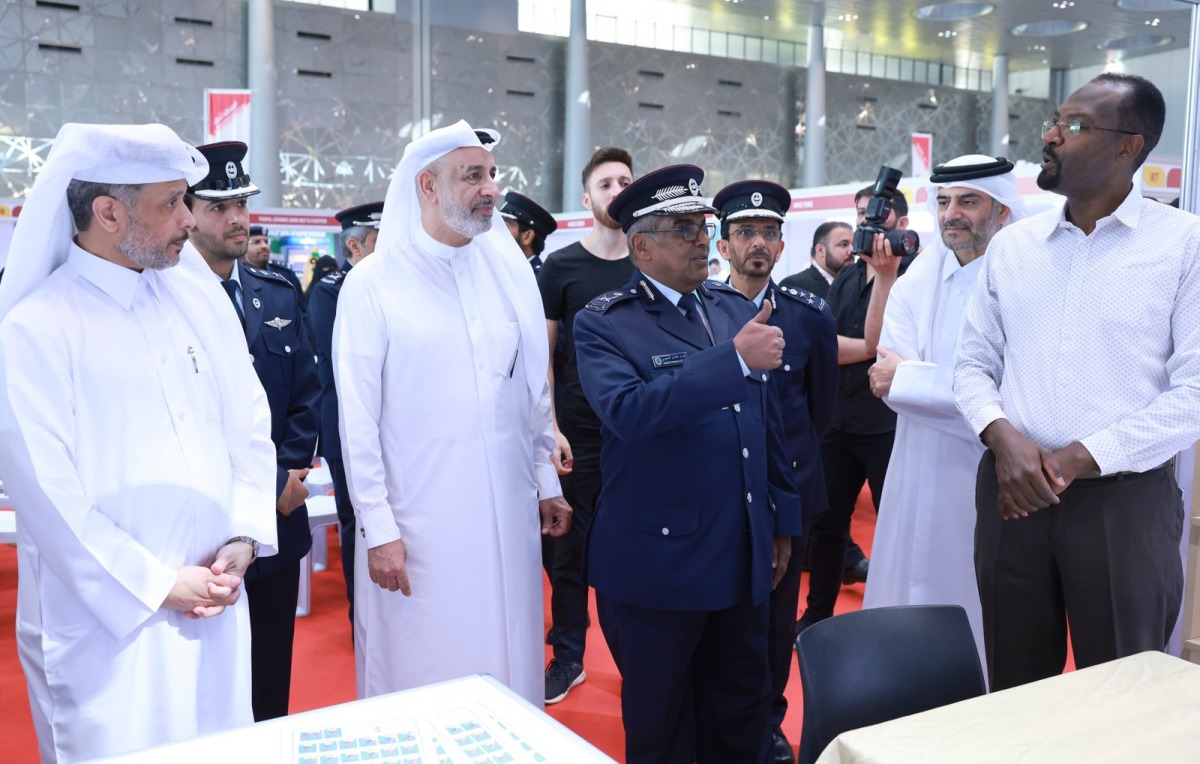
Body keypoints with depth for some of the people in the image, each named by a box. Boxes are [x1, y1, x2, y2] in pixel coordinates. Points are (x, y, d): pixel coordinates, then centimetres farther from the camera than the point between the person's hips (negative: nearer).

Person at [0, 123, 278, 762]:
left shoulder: (199, 293, 5)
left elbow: (249, 422, 7)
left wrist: (242, 539, -3)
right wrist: (159, 585, -12)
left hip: (217, 606, 5)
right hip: (107, 621, -5)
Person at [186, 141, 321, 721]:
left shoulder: (278, 295, 9)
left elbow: (306, 395, 9)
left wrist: (288, 473, -5)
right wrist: (266, 485, -13)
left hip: (280, 519, 5)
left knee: (272, 674, 17)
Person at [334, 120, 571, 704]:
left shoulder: (509, 269, 6)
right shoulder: (372, 284, -7)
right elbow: (357, 419, -7)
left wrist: (546, 483, 12)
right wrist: (378, 529, -9)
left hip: (509, 516, 4)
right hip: (417, 525, -4)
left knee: (509, 664, 15)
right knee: (422, 680, 9)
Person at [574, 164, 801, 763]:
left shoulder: (735, 308, 8)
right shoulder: (603, 325, -9)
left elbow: (768, 424, 14)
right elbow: (628, 411, -28)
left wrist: (783, 519, 15)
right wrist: (735, 358, -30)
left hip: (744, 558, 5)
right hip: (659, 563, -5)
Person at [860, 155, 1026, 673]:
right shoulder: (917, 281, 6)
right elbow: (888, 379, -3)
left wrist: (907, 377, -13)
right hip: (920, 476, 5)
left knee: (982, 624, 6)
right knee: (909, 622, 13)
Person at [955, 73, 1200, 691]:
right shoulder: (1011, 245, 8)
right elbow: (973, 364, 9)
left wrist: (1078, 459, -16)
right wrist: (1002, 437, -11)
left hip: (1125, 499, -3)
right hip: (1010, 492, 4)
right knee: (1015, 695, 16)